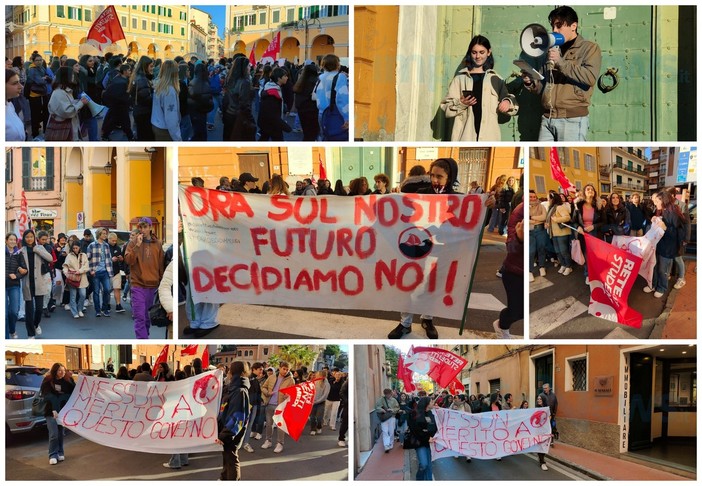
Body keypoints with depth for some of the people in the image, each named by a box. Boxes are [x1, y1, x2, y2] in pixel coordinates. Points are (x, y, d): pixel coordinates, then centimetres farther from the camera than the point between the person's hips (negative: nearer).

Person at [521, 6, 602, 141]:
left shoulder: (589, 48, 3)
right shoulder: (552, 51, 20)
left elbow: (590, 77, -15)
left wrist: (561, 62, -16)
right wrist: (531, 83, -1)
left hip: (573, 119, -6)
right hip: (547, 118, 6)